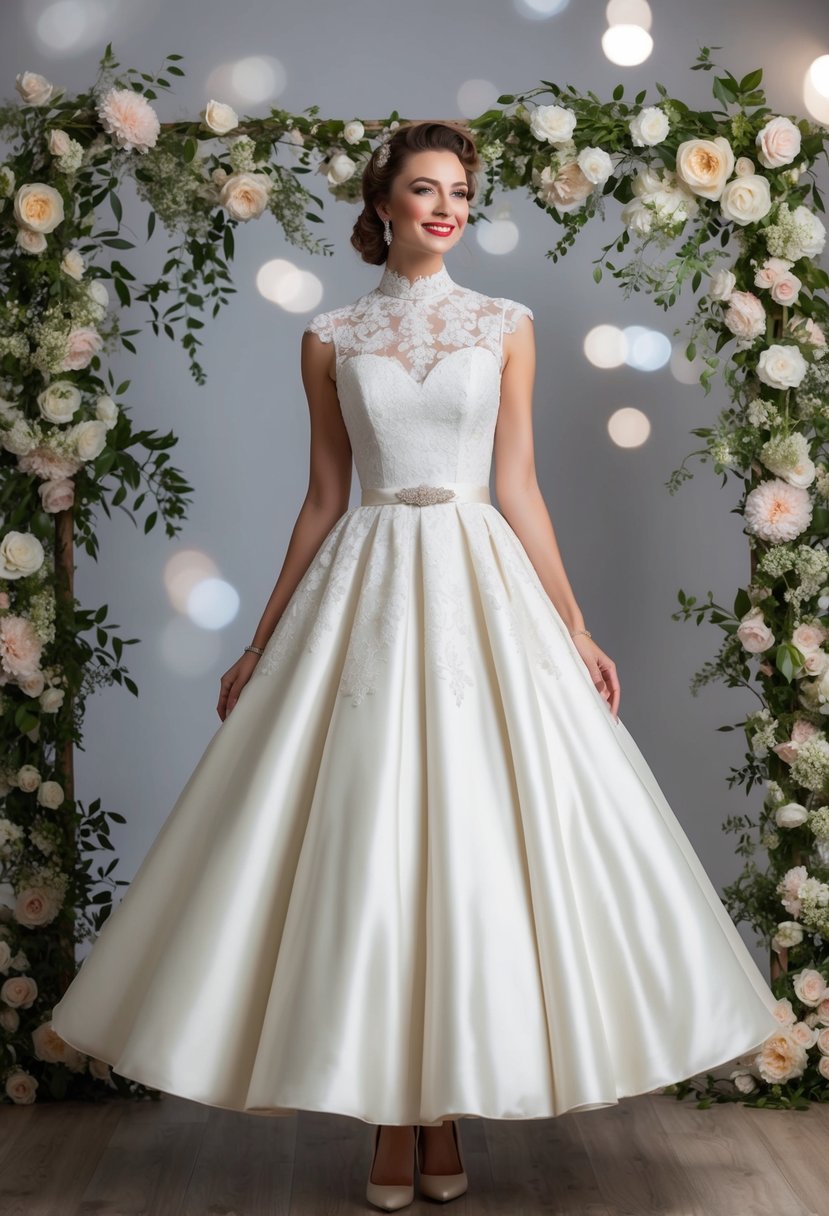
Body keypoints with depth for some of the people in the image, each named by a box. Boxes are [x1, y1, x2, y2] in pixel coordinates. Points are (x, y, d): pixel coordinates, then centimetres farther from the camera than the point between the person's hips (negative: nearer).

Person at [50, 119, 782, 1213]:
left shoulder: (506, 326, 7)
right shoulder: (330, 340, 8)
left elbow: (519, 488, 5)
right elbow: (324, 498, 9)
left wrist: (576, 630, -1)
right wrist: (262, 646, 9)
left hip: (480, 587, 0)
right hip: (366, 587, 0)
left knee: (471, 837, -1)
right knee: (369, 842, -1)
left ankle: (447, 1111, 13)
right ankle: (392, 1118, 12)